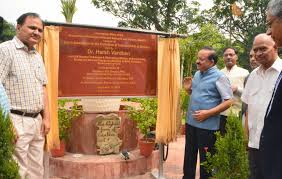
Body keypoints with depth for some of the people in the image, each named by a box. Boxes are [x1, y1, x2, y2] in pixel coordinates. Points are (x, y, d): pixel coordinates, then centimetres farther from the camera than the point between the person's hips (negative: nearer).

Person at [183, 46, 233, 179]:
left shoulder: (219, 77, -13)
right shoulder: (197, 74, 9)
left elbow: (228, 101, -16)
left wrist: (208, 113, -22)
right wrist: (188, 89, 1)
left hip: (207, 125, -7)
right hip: (191, 122, 7)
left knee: (206, 158, 7)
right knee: (189, 155, 18)